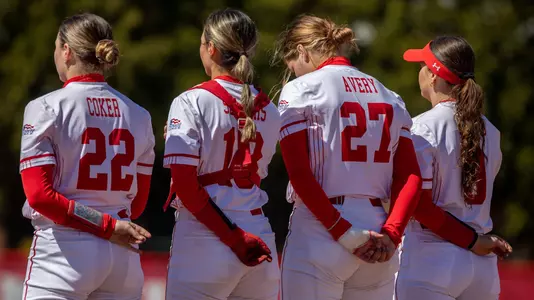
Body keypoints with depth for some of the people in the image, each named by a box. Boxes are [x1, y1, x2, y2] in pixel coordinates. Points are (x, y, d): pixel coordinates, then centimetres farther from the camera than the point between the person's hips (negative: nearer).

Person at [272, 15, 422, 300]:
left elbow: (299, 173, -10)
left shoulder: (300, 90, -1)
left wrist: (343, 233, -12)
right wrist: (391, 233, -4)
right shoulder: (389, 98, 15)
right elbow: (410, 176, 5)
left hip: (317, 235, -5)